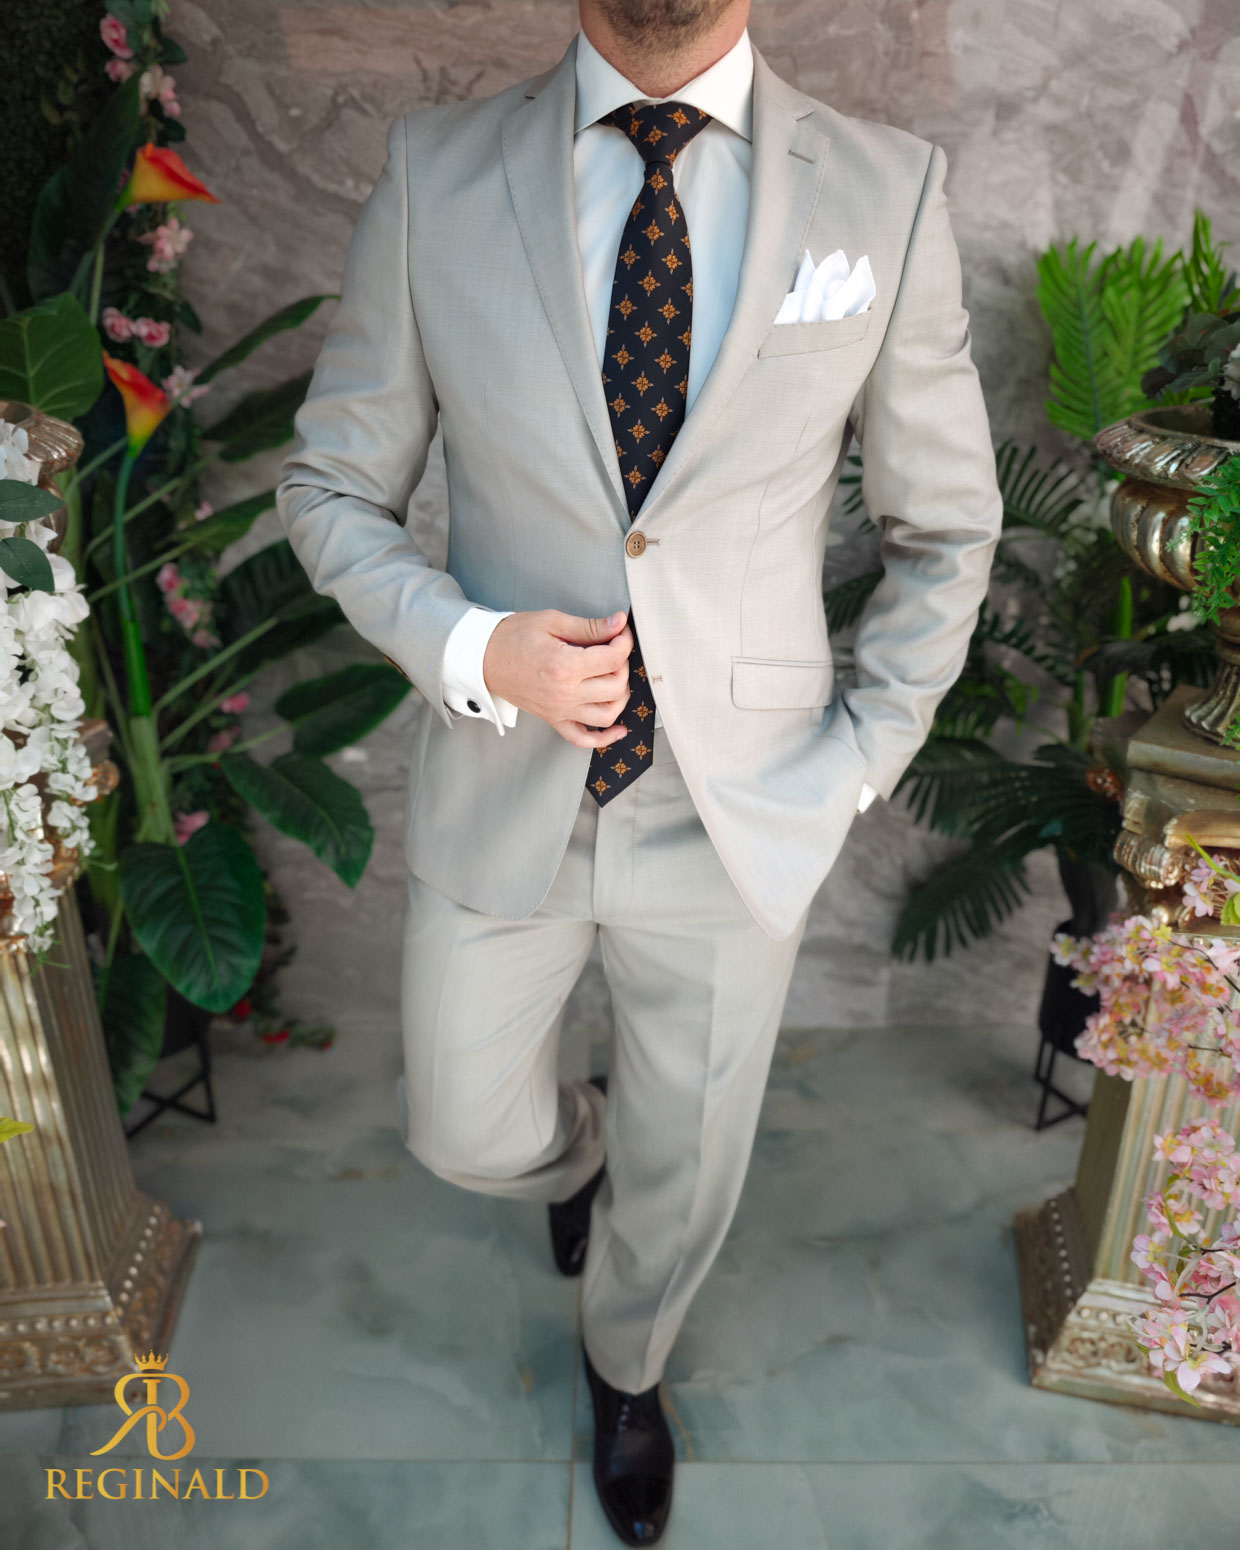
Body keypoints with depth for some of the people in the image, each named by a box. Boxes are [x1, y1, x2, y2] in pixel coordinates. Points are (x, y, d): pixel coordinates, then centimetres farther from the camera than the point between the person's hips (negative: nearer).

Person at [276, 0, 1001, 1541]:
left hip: (741, 817, 0)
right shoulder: (435, 172, -8)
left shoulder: (888, 193, -8)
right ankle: (575, 1146, 61)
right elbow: (330, 489, 0)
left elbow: (945, 528, 2)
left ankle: (626, 1363, 56)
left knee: (684, 1176, 19)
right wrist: (472, 650, -17)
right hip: (501, 786, 1)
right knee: (464, 1132, 21)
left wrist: (857, 764, -4)